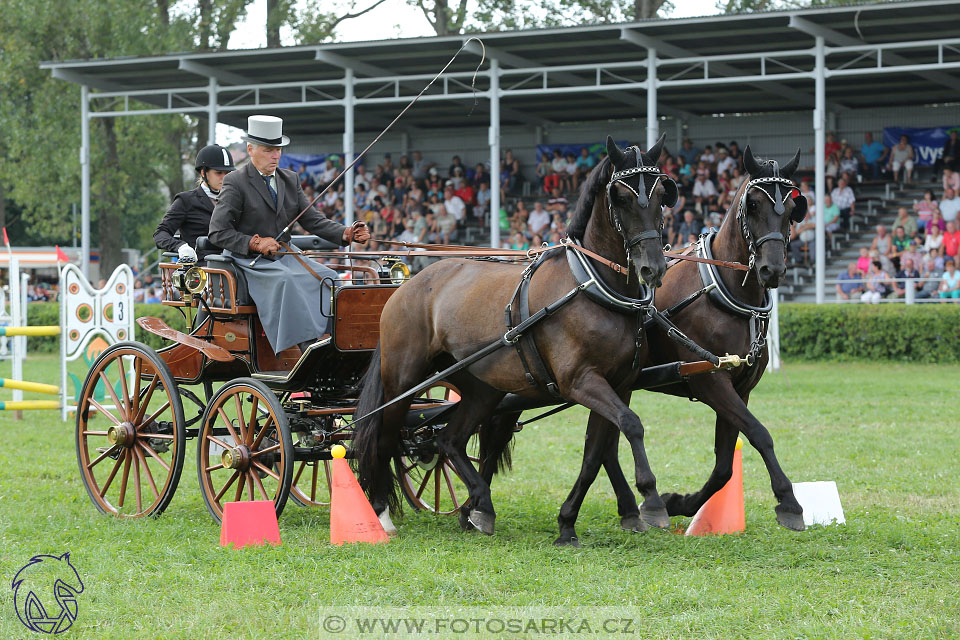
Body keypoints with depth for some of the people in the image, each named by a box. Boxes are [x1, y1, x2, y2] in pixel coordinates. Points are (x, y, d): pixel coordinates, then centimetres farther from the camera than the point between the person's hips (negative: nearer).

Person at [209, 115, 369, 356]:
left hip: (282, 256, 7)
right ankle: (307, 345, -40)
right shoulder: (236, 183, -6)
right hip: (248, 260, -6)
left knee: (328, 278, -17)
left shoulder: (290, 180, 13)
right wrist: (254, 243, -22)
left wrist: (347, 234, -9)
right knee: (284, 279, -35)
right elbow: (218, 232, -10)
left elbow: (313, 220, 9)